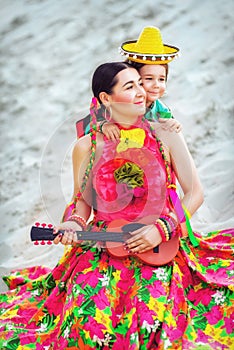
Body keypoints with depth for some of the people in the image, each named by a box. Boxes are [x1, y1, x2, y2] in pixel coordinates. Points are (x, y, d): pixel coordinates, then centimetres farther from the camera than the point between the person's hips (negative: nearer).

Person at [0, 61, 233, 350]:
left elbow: (195, 192, 2)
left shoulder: (165, 136, 1)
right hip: (103, 249, 0)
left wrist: (163, 228, -11)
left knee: (154, 320, -25)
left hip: (160, 249, 0)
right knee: (89, 322, -23)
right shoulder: (86, 147, 2)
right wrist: (74, 224, -6)